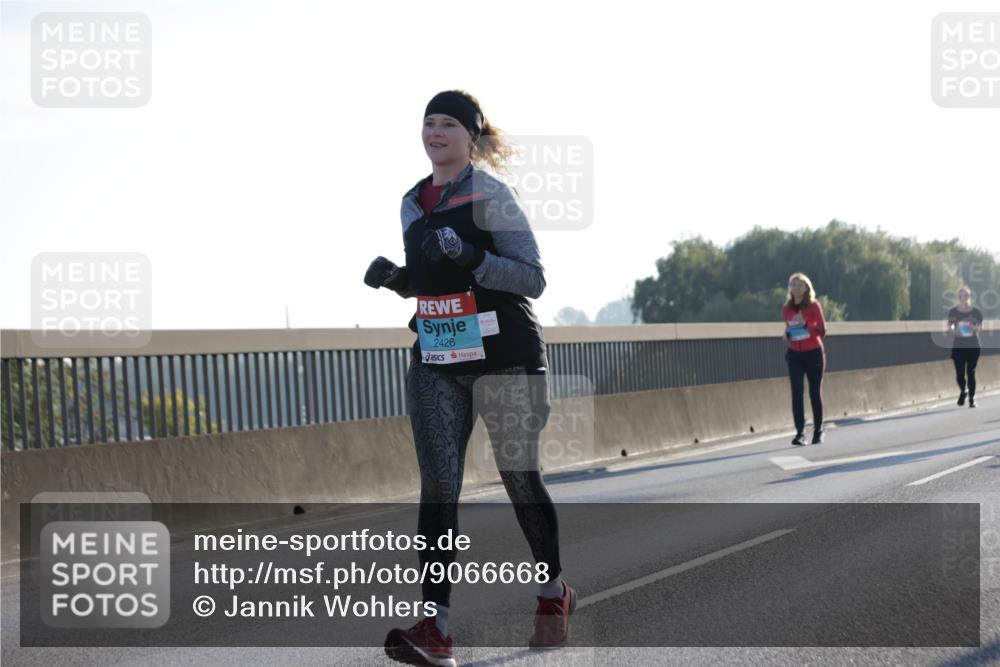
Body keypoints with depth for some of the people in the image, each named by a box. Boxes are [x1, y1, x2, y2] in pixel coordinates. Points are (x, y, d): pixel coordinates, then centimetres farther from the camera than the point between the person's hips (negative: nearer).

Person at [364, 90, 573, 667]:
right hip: (436, 363, 5)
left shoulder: (491, 194, -7)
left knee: (521, 479, 6)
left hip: (504, 355, -5)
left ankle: (554, 595, 29)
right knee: (438, 488, -6)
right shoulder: (414, 203, 12)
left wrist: (470, 258, -26)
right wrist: (396, 279, 2)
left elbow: (533, 279, -12)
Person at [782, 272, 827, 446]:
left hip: (814, 353, -2)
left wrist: (806, 324, -23)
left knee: (815, 392, 4)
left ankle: (818, 431, 16)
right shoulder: (786, 309, 5)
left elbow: (822, 331, -7)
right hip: (794, 354, 2)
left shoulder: (814, 306, -5)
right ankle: (800, 433, -13)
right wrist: (787, 334, -6)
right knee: (797, 393, -9)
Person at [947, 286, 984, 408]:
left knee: (971, 373, 0)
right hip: (958, 346, 1)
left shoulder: (976, 311, 1)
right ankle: (962, 391, 25)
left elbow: (980, 326, 4)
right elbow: (949, 326, 1)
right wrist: (953, 330, -21)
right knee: (959, 373, -5)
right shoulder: (953, 311, 2)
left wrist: (975, 328, -18)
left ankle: (972, 398, 11)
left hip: (973, 346, -1)